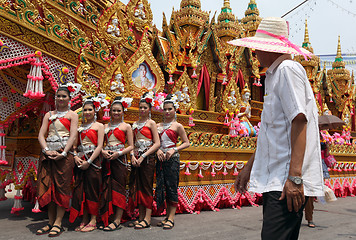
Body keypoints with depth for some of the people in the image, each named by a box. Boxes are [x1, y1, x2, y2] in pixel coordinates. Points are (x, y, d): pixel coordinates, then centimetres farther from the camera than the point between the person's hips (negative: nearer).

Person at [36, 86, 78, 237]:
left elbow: (73, 136, -4)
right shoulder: (49, 115, 19)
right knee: (47, 186, 1)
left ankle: (58, 223, -3)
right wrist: (46, 150, -9)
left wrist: (63, 153, -16)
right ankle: (51, 222, 9)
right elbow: (41, 135, 9)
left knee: (61, 186, -6)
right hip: (48, 153, 4)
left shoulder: (72, 115, 8)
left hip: (64, 154, -4)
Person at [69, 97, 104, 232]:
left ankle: (93, 221, 2)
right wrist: (75, 156, -5)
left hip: (93, 161, -5)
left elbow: (99, 146, -6)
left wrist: (89, 161, -14)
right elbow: (75, 145, 15)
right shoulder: (80, 127, 16)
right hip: (80, 161, 5)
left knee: (92, 190, -4)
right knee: (80, 189, 3)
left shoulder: (99, 126, 2)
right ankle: (84, 220, 11)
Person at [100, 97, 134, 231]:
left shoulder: (126, 126, 4)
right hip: (107, 160, 4)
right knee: (106, 188, 2)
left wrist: (119, 153, -14)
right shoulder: (106, 126, 15)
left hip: (120, 160, -4)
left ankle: (117, 220, -1)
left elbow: (131, 146, 0)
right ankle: (105, 219, 10)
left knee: (119, 188, -4)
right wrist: (103, 151, -6)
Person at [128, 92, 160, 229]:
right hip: (136, 158, 6)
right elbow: (132, 143, 14)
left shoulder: (151, 123, -2)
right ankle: (141, 217, 13)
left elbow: (157, 144, -8)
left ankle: (147, 219, -1)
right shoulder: (135, 124, 15)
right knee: (137, 186, 5)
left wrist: (143, 156, -14)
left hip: (147, 158, -6)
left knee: (147, 186, -5)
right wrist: (132, 155, -4)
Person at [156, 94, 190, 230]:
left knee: (172, 187, -4)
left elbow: (186, 143, 0)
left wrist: (174, 150, -12)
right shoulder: (158, 126, 12)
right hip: (160, 158, 5)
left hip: (172, 159, -5)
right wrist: (158, 150, -7)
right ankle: (167, 216, 16)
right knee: (161, 186, 5)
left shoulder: (177, 126, 0)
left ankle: (171, 218, 1)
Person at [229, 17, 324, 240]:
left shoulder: (288, 69, -8)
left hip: (287, 181, -10)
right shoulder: (274, 75, 21)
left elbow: (299, 121, -19)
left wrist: (294, 177, -24)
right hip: (274, 179, 10)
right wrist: (249, 167, 26)